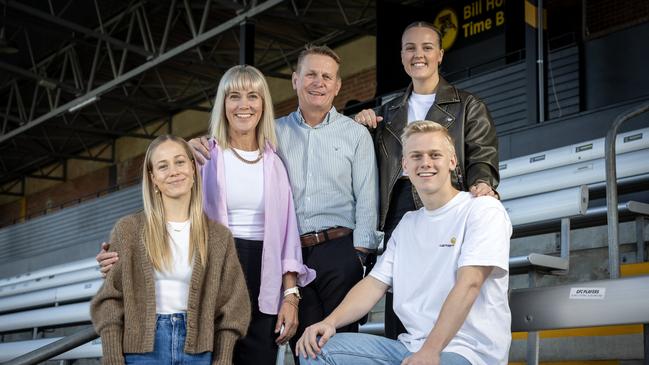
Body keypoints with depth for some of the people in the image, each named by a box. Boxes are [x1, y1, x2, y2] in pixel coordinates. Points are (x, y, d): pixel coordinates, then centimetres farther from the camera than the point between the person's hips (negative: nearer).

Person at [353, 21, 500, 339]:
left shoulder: (468, 107, 12)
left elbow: (482, 157, 0)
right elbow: (375, 166, 22)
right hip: (399, 214, 4)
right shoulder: (388, 113, 24)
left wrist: (481, 184, -22)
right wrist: (359, 128, 7)